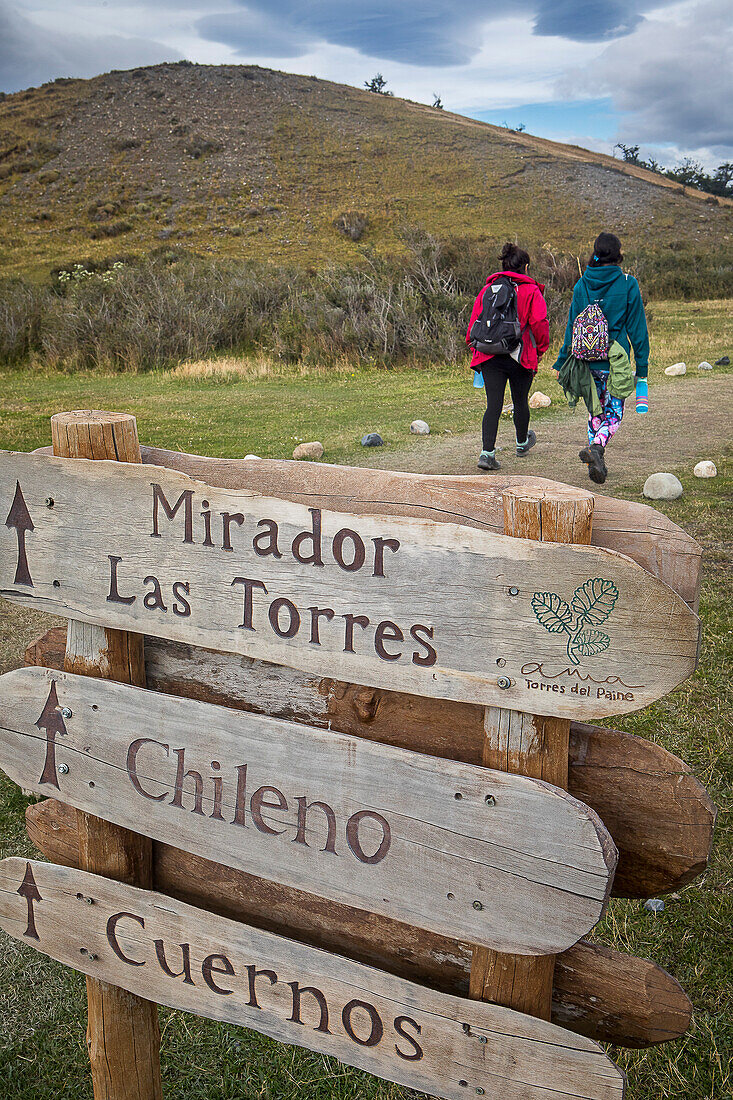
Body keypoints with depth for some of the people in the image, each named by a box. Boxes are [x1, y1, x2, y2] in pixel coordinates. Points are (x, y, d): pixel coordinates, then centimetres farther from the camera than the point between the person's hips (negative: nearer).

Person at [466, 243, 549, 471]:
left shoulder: (487, 289, 9)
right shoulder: (531, 290, -1)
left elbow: (474, 322, 8)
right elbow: (539, 323, -8)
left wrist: (475, 348, 17)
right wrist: (540, 349, 7)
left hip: (489, 356, 2)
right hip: (520, 356, -2)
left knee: (493, 405, -2)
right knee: (520, 401, 18)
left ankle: (487, 452, -16)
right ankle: (522, 442, 39)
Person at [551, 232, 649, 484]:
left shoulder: (582, 284, 1)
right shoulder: (628, 284, -6)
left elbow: (572, 326, 4)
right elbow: (636, 328, -3)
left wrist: (562, 361, 11)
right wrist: (642, 365, 3)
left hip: (587, 359, 3)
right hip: (617, 359, -3)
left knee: (596, 410, 18)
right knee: (614, 412, 7)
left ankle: (597, 463, 17)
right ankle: (596, 446, -21)